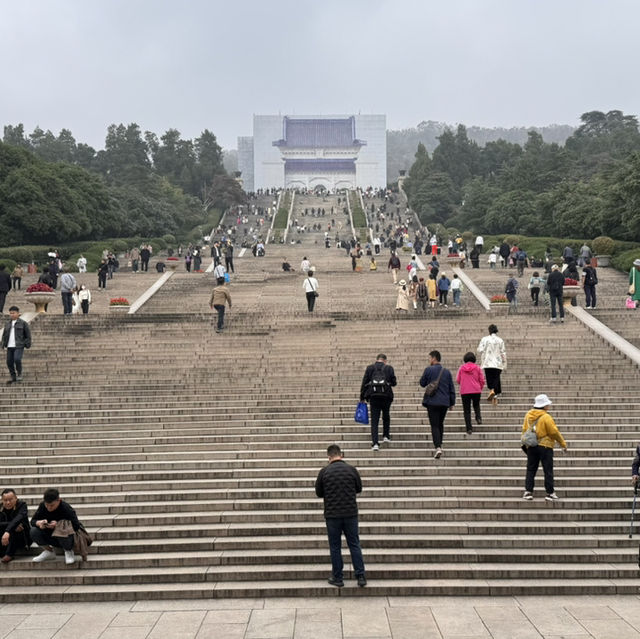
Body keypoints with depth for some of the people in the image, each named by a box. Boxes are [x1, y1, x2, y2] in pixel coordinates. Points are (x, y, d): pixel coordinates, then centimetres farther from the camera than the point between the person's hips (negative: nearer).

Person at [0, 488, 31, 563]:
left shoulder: (22, 505, -14)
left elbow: (18, 519, -34)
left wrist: (7, 531, -50)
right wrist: (14, 526, -35)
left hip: (23, 539, -3)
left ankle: (9, 554, -26)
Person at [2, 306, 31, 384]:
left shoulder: (23, 323, -2)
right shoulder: (7, 324, 12)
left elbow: (28, 334, 0)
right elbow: (4, 335, 18)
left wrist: (27, 344, -6)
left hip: (19, 346, -5)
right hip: (9, 347, 5)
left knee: (17, 359, -22)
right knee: (9, 362, 3)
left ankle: (19, 374, 1)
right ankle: (13, 377, 17)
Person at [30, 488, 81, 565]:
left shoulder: (66, 509, -24)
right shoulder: (42, 506, -10)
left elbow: (76, 527, -30)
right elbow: (33, 521, -8)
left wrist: (58, 525, -41)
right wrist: (40, 523, -32)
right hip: (51, 537, 5)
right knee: (34, 531, -21)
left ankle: (68, 552, -6)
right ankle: (49, 551, 5)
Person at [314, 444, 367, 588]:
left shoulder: (324, 472, -6)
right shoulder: (351, 470, -2)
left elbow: (318, 493, 3)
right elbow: (359, 488, 10)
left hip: (332, 515, -1)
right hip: (351, 513, 1)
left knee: (335, 547, 8)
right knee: (354, 545, 9)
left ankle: (337, 578, 12)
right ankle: (361, 577, 7)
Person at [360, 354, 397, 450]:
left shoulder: (370, 368, 5)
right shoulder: (389, 368, 3)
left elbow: (364, 383, 4)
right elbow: (394, 383, 3)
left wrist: (362, 397, 8)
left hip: (373, 396, 0)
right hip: (386, 395, 0)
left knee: (374, 420, 0)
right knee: (386, 416, 25)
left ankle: (375, 443, -8)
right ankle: (386, 436, 26)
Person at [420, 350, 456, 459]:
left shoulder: (428, 370, -6)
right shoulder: (446, 371, 7)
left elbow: (422, 383, 2)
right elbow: (452, 388, 9)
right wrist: (452, 402, 15)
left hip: (432, 402, -4)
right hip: (445, 402, 4)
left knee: (434, 425, -5)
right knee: (440, 424, 20)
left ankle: (438, 447, -19)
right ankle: (439, 445, 27)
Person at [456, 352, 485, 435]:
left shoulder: (461, 368, 3)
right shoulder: (477, 368, 2)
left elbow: (457, 380, 6)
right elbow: (482, 380, 2)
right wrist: (480, 388, 18)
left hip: (464, 392, 0)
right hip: (476, 391, 0)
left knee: (466, 410, 5)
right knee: (476, 405, 24)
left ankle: (469, 428, -1)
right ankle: (478, 417, -3)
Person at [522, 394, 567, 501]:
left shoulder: (528, 415, 3)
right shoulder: (546, 417, -15)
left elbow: (524, 430, 10)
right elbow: (554, 432, -13)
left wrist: (525, 443, 21)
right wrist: (563, 444, -3)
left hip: (531, 447, 5)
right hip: (545, 446, -5)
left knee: (531, 470, 11)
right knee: (548, 470, 3)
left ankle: (528, 491, 6)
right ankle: (550, 493, 6)